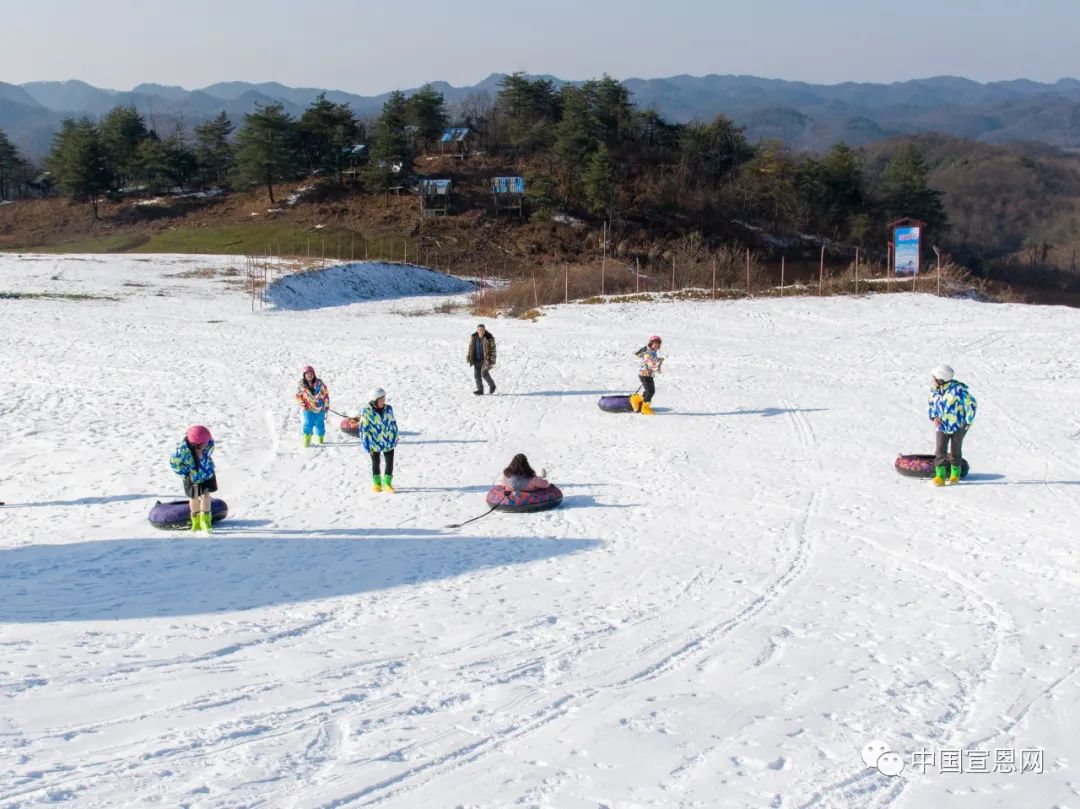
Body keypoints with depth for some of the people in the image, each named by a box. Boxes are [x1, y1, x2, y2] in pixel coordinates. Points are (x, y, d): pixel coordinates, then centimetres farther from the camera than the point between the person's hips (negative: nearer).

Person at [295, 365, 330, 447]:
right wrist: (301, 402, -13)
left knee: (319, 424, 10)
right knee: (308, 424, -12)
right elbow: (298, 395, 8)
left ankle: (320, 439, 33)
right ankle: (306, 441, 1)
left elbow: (325, 393, 4)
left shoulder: (319, 383, -4)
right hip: (308, 409, -1)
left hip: (320, 409, 1)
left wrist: (326, 405, 4)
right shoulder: (301, 385, -3)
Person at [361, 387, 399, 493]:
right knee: (375, 463, 13)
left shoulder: (388, 409, -7)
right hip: (375, 443, -3)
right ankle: (376, 483, 31)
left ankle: (387, 482, 21)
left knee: (390, 462, 6)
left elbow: (393, 424, 5)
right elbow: (363, 429, -14)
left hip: (388, 441, 3)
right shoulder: (366, 412, -19)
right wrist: (367, 446, -13)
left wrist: (395, 438, 8)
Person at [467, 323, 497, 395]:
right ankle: (480, 390, 8)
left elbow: (493, 349, -10)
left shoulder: (489, 338, -12)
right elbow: (470, 348, 15)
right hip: (476, 360, 5)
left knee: (484, 373, -12)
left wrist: (492, 361, -15)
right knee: (477, 374, 1)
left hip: (485, 359, -5)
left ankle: (492, 385, 12)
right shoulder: (473, 337, 3)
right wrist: (468, 357, 14)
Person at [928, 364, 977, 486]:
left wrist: (968, 422, -11)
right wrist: (934, 418, -5)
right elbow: (931, 405, 15)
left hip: (958, 426, -4)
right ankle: (940, 476, -9)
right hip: (942, 426, 4)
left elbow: (971, 404, -13)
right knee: (940, 450, -8)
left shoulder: (957, 390, -21)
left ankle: (955, 474, 26)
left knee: (955, 451, 6)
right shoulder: (934, 391, -2)